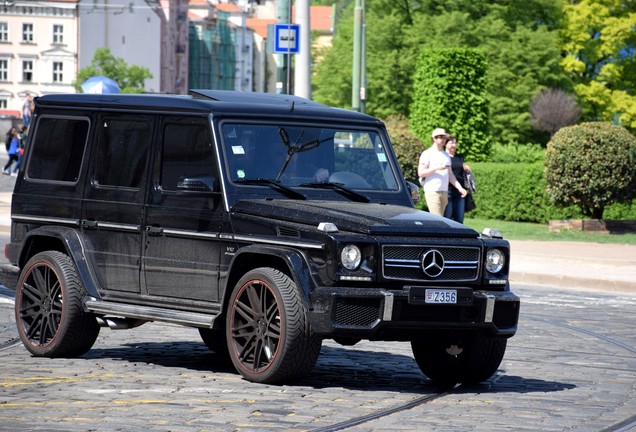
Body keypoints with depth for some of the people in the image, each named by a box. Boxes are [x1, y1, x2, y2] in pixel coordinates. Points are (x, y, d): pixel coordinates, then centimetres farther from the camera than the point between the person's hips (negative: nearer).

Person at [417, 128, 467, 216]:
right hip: (432, 191, -7)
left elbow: (450, 174, 20)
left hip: (444, 192, 7)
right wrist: (436, 168, -19)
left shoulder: (446, 155, 21)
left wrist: (460, 187, 9)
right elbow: (420, 173, -8)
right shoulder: (427, 154, -1)